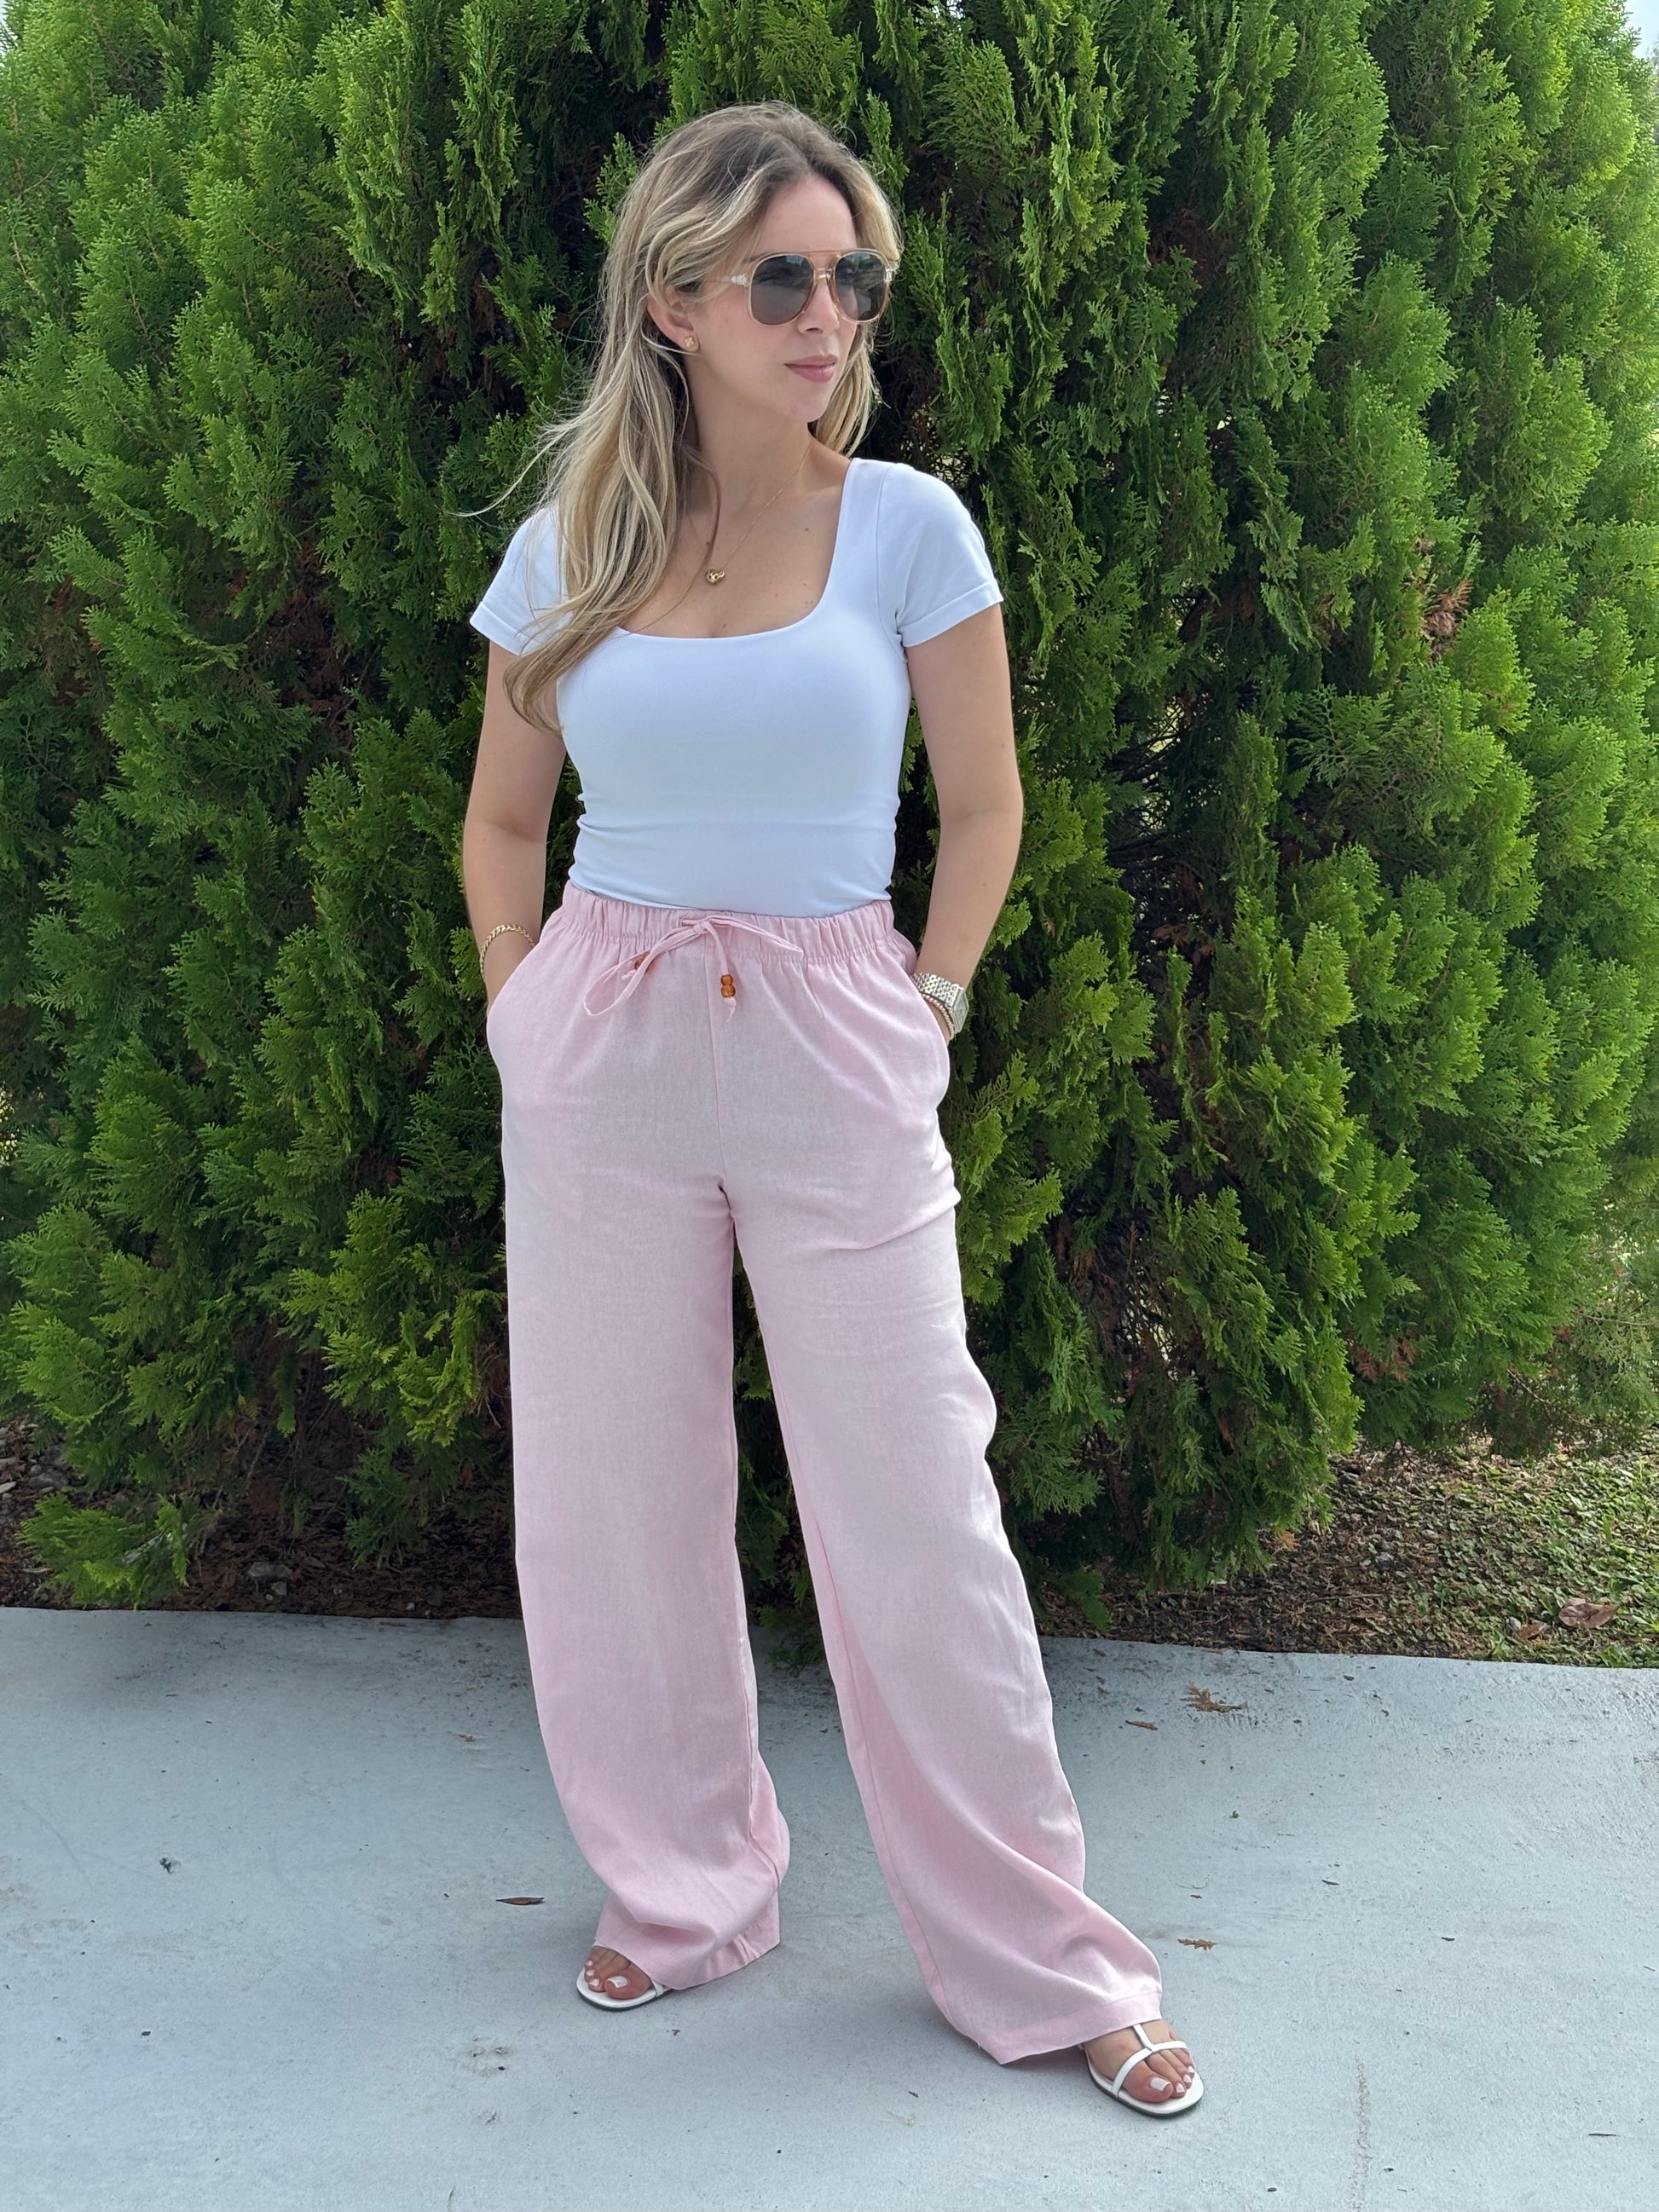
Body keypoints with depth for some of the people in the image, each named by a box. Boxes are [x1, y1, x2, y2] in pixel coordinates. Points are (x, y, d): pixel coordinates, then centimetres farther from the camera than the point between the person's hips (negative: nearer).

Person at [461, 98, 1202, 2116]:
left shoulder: (906, 524, -3)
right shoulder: (566, 552, 2)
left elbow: (983, 808, 5)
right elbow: (502, 823, 12)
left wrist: (922, 1012, 2)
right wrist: (529, 1030, 6)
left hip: (835, 1059, -2)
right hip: (598, 1057, 2)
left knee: (916, 1515, 1)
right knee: (613, 1495, 10)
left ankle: (1036, 1961, 16)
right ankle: (683, 1894, 30)